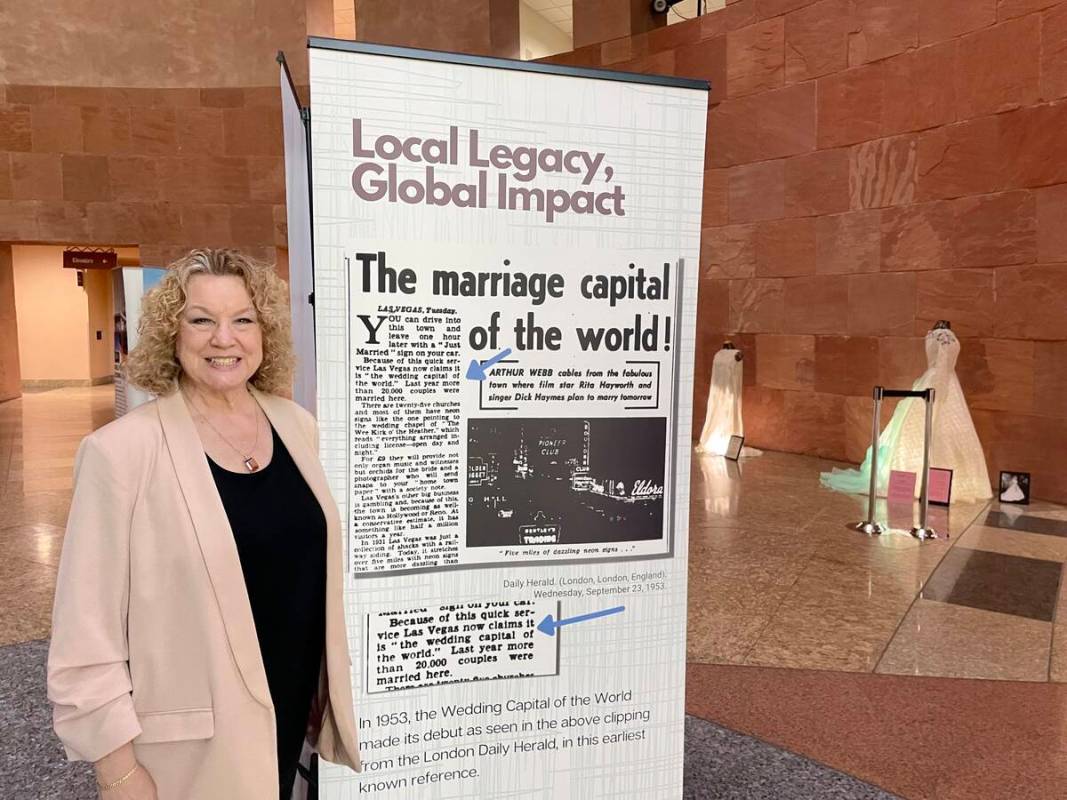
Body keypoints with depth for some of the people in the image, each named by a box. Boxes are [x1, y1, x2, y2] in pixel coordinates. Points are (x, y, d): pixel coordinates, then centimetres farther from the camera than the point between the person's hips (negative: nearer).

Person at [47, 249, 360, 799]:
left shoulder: (297, 426, -2)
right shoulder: (124, 449, -17)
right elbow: (87, 624, -14)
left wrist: (330, 679, 12)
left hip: (291, 704, 5)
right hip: (188, 738, -4)